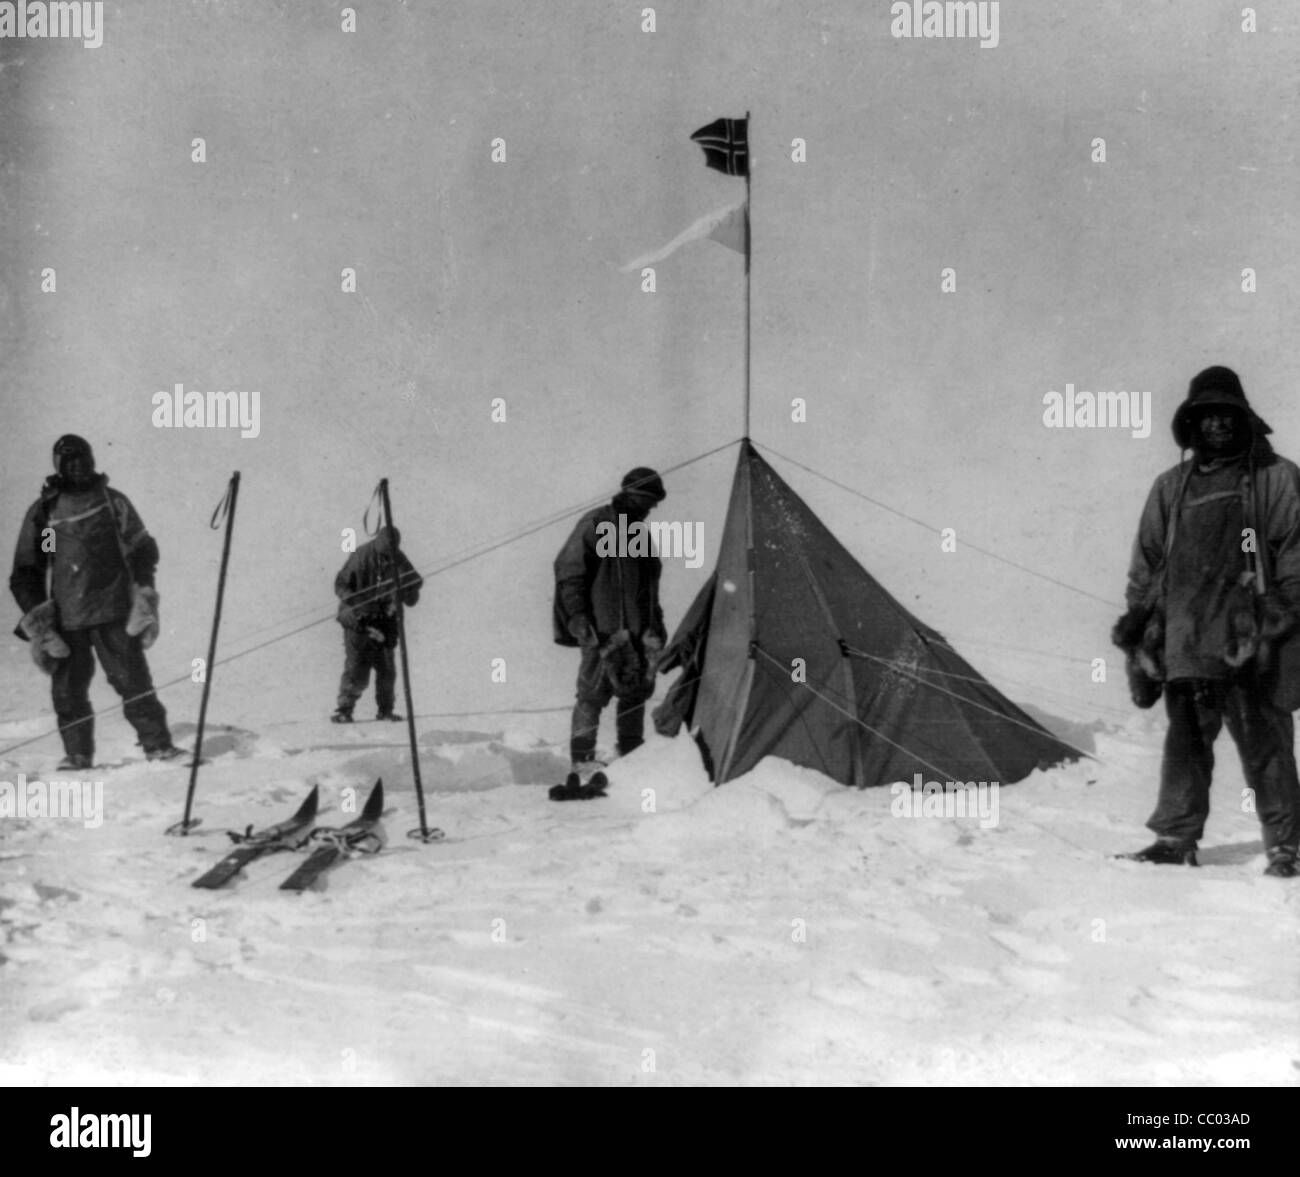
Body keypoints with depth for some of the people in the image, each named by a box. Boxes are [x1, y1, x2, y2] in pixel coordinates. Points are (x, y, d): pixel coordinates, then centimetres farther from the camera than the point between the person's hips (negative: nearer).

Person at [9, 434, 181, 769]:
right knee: (68, 689, 0)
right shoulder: (42, 512, 8)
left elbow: (142, 550, 10)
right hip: (65, 619, 1)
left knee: (132, 679, -6)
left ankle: (157, 744, -1)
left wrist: (144, 593, -3)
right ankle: (77, 755, 11)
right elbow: (24, 573, 11)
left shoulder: (112, 502, 8)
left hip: (115, 614, -1)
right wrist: (35, 615, 0)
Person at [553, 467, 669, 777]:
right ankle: (582, 758, -4)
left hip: (637, 629, 7)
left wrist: (655, 624, 20)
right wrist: (579, 618, -14)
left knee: (636, 691, 7)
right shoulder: (595, 525, -5)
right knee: (594, 690, -8)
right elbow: (568, 571, -8)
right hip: (603, 628, -7)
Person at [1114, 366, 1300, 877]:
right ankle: (1176, 836, 11)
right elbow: (1146, 562, 19)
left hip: (1248, 639, -3)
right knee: (1185, 742, 5)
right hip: (1185, 640, 3)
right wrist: (1135, 620, 12)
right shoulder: (1171, 487, 16)